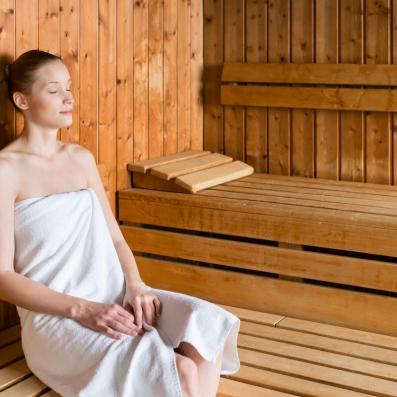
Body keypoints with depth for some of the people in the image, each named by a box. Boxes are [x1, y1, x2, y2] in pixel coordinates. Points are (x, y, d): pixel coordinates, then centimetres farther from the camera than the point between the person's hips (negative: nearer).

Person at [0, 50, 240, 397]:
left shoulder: (82, 159, 15)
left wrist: (136, 286, -6)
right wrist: (83, 309, -19)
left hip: (115, 298, 6)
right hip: (56, 317, -6)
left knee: (210, 325, -22)